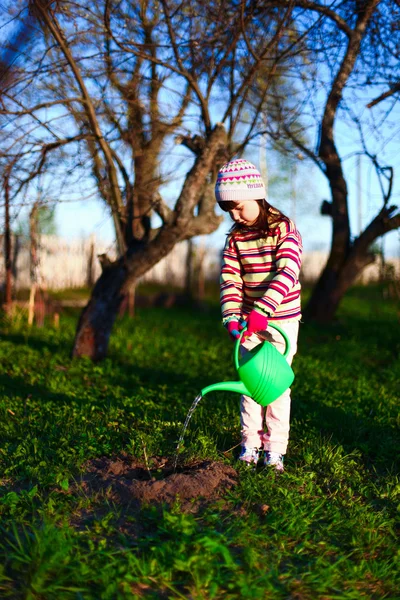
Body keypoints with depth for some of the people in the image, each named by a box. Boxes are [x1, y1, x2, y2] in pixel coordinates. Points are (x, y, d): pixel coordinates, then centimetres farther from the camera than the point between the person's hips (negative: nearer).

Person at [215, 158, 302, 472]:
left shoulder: (284, 229, -11)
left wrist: (263, 310, -34)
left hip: (281, 320, -4)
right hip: (249, 320, 4)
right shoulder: (235, 237, 1)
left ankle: (275, 447, 13)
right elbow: (230, 279, -5)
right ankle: (250, 443, 20)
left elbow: (287, 273, -23)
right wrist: (232, 316, -21)